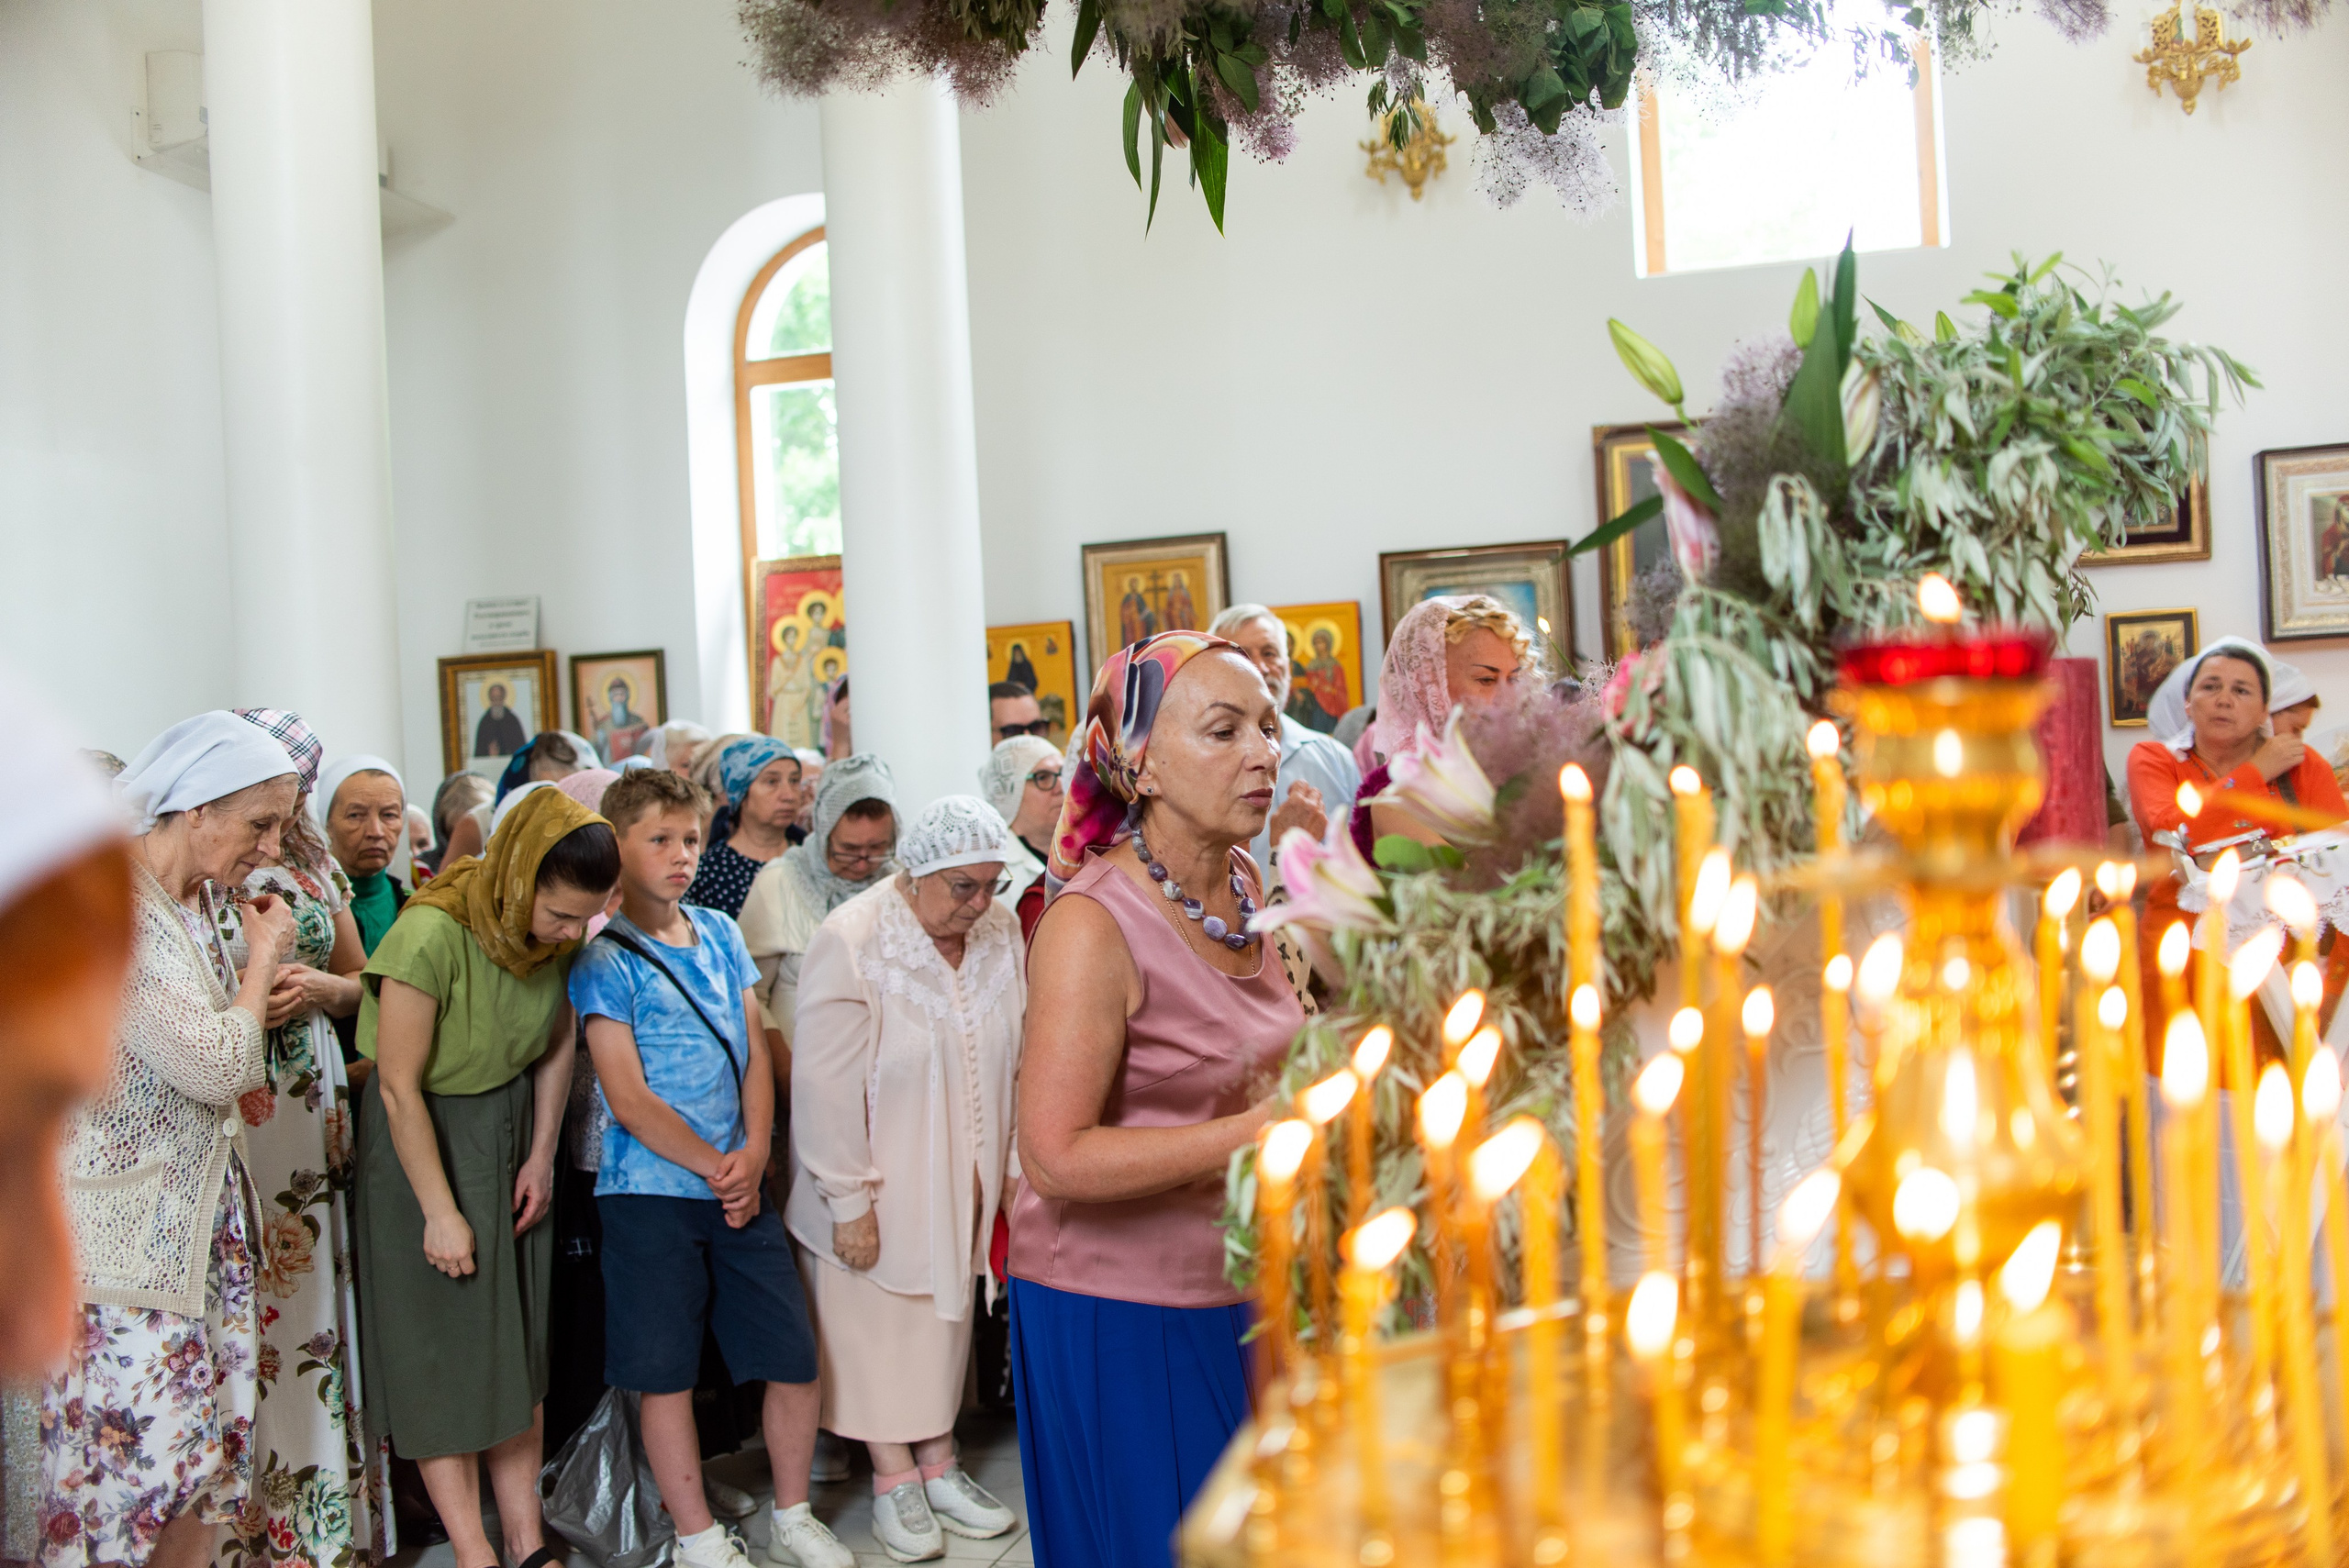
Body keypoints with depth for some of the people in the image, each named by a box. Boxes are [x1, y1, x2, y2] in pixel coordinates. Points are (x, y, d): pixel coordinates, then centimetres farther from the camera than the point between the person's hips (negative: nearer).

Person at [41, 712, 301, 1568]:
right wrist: (265, 957, -9)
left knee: (211, 1446, 11)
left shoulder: (200, 898, 10)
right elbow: (214, 1066, -22)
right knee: (146, 1445, -4)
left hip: (203, 1219, 9)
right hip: (132, 1232, -9)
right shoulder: (114, 906, -19)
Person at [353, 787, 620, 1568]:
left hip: (511, 1131, 6)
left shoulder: (558, 932, -11)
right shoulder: (432, 934, -29)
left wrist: (542, 1157, 2)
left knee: (519, 1343, 10)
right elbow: (400, 1087, -21)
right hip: (425, 1140, -6)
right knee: (444, 1351, 1)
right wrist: (440, 1212, -15)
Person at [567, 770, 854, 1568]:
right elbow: (629, 1098, -11)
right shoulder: (604, 958, -7)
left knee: (795, 1358, 6)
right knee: (666, 1374, 5)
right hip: (650, 1191, -4)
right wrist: (714, 1167, -9)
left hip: (738, 1185, 5)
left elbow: (755, 1052, 8)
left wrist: (753, 1153, -6)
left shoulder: (721, 934, 9)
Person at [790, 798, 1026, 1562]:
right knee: (879, 1319, 7)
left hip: (961, 1176, 5)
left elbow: (1017, 1056, 3)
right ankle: (893, 1478, 24)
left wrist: (1012, 1165, 4)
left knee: (945, 1312, 15)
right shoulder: (852, 941, -21)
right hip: (879, 1182, -4)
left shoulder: (1001, 931, -6)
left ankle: (937, 1463, 31)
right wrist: (850, 1201, -17)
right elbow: (826, 1084, -19)